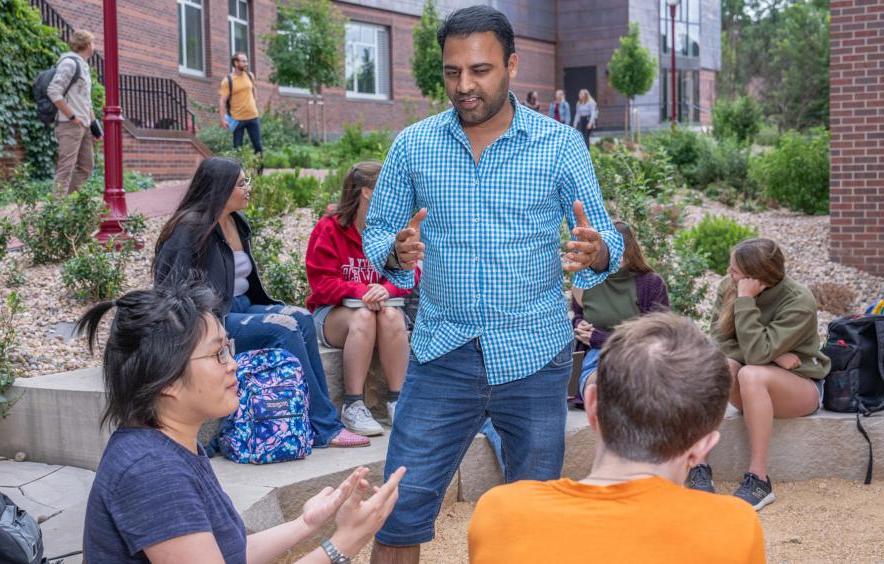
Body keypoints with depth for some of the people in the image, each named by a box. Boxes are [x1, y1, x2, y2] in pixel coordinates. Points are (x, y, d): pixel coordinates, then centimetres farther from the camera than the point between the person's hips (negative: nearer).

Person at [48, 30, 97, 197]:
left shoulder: (83, 65, 18)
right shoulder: (69, 63, -10)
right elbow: (53, 91, -19)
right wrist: (72, 116, -18)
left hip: (83, 126, 10)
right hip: (70, 125, -10)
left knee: (86, 166, 11)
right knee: (66, 166, -11)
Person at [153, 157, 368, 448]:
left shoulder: (238, 224, 14)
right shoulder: (191, 228, -12)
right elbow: (170, 285, -17)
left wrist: (271, 308, 10)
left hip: (241, 308, 8)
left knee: (301, 318, -16)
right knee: (284, 328, -24)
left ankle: (320, 425, -19)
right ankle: (323, 427, -18)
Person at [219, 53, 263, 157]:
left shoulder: (250, 75, 4)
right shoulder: (227, 80, -10)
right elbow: (222, 101, -12)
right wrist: (223, 119, -19)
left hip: (253, 116, 4)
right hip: (237, 119, -4)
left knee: (258, 145, 7)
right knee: (237, 147, 5)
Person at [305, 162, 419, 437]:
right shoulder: (329, 228, -6)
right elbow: (322, 282, -12)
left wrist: (386, 290, -25)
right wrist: (361, 291, -28)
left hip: (381, 303, 3)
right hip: (332, 312, -3)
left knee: (392, 316, -32)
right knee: (363, 317, -36)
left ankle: (397, 401, -25)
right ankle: (353, 406, -31)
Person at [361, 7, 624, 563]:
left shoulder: (562, 145, -3)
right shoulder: (412, 145, 0)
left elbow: (607, 239, -2)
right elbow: (375, 233, 4)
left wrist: (596, 251, -26)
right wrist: (397, 251, -19)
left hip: (535, 356, 0)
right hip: (442, 355, 1)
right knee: (400, 509, 1)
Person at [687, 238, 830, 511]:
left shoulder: (799, 303, -23)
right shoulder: (728, 287, -10)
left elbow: (755, 353, -32)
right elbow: (721, 342, -9)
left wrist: (745, 300, -33)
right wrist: (771, 355, -21)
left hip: (801, 385, -4)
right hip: (750, 388, 4)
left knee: (751, 374, -37)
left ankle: (758, 479, -30)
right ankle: (698, 466, -29)